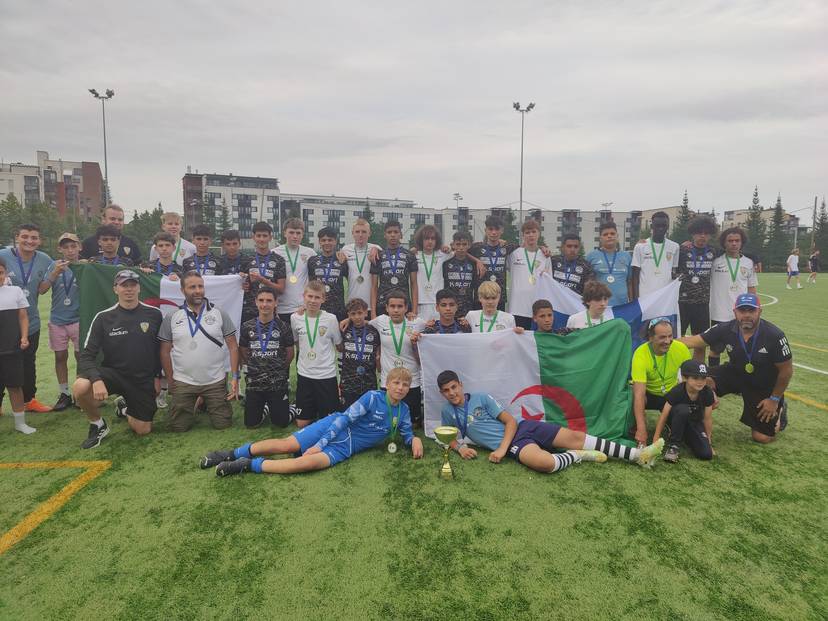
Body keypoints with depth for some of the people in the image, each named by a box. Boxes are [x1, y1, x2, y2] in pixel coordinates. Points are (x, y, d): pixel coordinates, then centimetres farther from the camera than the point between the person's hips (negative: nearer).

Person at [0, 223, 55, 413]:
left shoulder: (44, 260, -3)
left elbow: (41, 289, -3)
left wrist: (55, 273, -16)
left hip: (31, 321, 4)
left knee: (29, 363, 16)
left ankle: (29, 399, 30)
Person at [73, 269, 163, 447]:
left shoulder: (154, 314, -6)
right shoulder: (103, 318, -8)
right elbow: (86, 355, -11)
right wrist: (96, 379, -29)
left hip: (143, 380, 1)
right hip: (112, 373, -1)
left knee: (143, 430, 4)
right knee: (80, 387, -32)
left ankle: (126, 410, 40)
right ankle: (97, 425, -1)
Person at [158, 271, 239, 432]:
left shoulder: (219, 314, -2)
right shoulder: (171, 318, 0)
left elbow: (233, 346, -1)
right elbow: (165, 351, 5)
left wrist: (235, 377, -7)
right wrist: (170, 381, 2)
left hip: (216, 382, 0)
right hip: (182, 383, 1)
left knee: (223, 424, 6)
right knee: (179, 427, 7)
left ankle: (206, 403, 36)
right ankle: (192, 405, 38)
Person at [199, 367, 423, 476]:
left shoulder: (403, 411, 8)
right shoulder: (373, 397, -7)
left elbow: (407, 435, 19)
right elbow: (345, 418, -12)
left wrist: (415, 439, -7)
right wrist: (319, 444, -18)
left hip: (345, 448, 2)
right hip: (335, 428, -2)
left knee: (310, 462, -27)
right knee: (287, 444, -16)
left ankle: (249, 465, -19)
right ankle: (231, 454, 2)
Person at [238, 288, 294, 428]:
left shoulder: (283, 327, -6)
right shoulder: (246, 327, -2)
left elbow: (289, 355, 3)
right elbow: (243, 354, 8)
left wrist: (277, 370, 8)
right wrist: (256, 368, 5)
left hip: (278, 383, -1)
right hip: (254, 383, 2)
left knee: (281, 422, 2)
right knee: (251, 423, 8)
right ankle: (266, 408, 36)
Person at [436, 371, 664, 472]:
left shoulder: (481, 398, 2)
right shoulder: (447, 412, 5)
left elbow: (510, 421, -2)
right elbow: (450, 439, 16)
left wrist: (501, 448, -17)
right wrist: (460, 447, -9)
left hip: (521, 427, 2)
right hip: (512, 446, -2)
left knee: (574, 436, -7)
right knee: (546, 463, -34)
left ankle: (639, 455, 2)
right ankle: (578, 456, -3)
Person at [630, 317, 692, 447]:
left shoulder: (680, 348, -20)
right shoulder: (641, 354, -31)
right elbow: (639, 394, -37)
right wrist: (641, 429, -43)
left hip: (671, 394, 3)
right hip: (648, 393, -3)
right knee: (634, 397, -35)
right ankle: (637, 429, -6)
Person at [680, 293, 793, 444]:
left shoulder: (774, 335, -26)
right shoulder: (726, 329, -19)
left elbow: (786, 370, -15)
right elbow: (694, 341, -14)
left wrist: (774, 399, -10)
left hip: (765, 387, -2)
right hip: (735, 374, 3)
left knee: (762, 437, 0)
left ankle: (779, 409, 32)